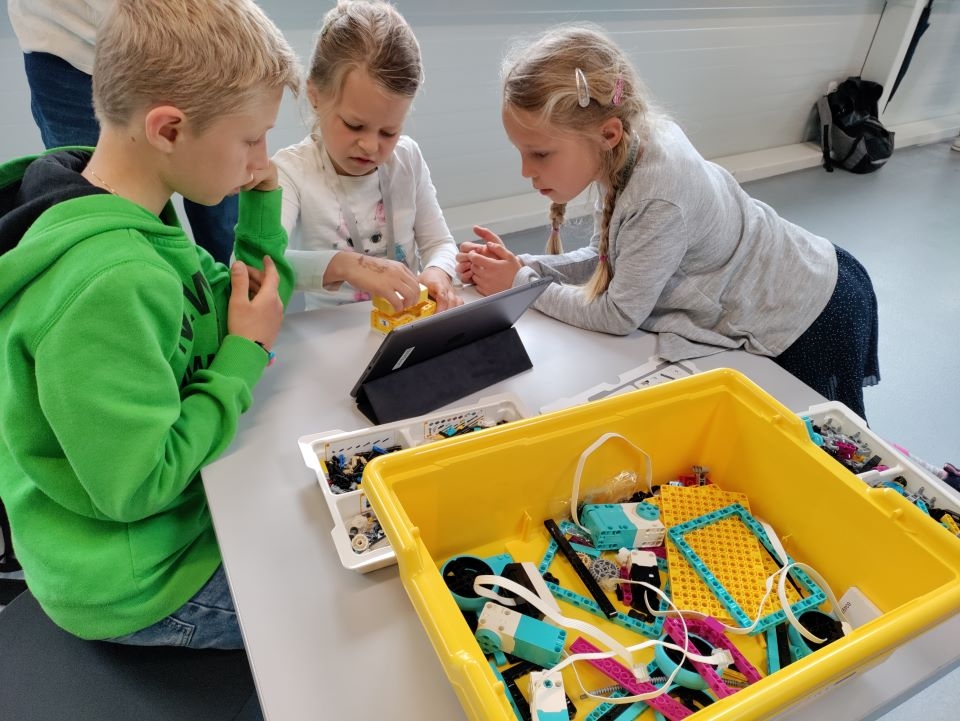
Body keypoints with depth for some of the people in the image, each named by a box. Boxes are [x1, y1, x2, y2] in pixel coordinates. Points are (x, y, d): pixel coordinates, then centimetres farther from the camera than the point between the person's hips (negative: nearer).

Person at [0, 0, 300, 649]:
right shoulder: (109, 284, -33)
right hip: (136, 588, -8)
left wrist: (263, 203, -6)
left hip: (185, 507, 8)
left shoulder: (138, 221, -3)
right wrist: (245, 354, -21)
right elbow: (137, 486, -27)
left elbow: (247, 309, 6)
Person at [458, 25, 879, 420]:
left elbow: (619, 315, -27)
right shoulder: (632, 149, -13)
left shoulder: (660, 200, -39)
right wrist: (524, 266, -14)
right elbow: (606, 260, -1)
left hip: (814, 319, -8)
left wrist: (520, 284, -19)